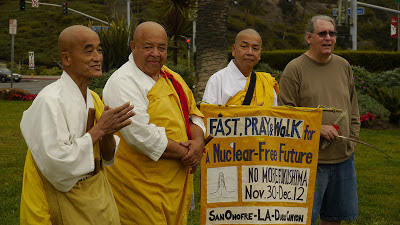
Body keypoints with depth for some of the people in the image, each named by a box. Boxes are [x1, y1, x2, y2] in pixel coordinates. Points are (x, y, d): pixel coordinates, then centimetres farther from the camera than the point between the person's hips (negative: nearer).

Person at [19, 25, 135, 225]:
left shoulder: (93, 98, 5)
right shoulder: (49, 101, -19)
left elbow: (108, 157, 8)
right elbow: (57, 166, -27)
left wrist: (108, 135, -13)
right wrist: (100, 129, -22)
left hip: (99, 197, 7)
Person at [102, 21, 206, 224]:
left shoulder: (170, 77, 12)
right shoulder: (122, 83, -14)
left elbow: (193, 112, 15)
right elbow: (141, 135, -22)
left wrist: (198, 141, -7)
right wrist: (183, 153, -14)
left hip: (177, 181, 8)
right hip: (141, 183, -8)